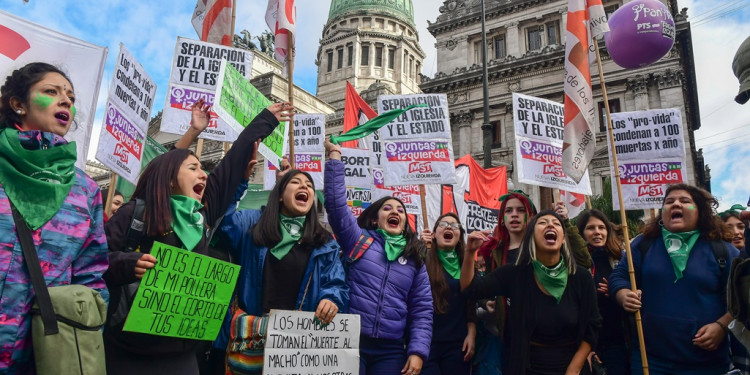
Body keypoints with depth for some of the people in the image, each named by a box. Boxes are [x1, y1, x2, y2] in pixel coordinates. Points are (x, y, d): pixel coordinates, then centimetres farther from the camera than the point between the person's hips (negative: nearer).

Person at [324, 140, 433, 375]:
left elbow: (422, 310, 9)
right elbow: (336, 201, -5)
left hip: (391, 351, 3)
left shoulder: (415, 261, 11)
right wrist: (334, 154, -3)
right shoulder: (358, 239, 5)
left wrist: (418, 351, -2)